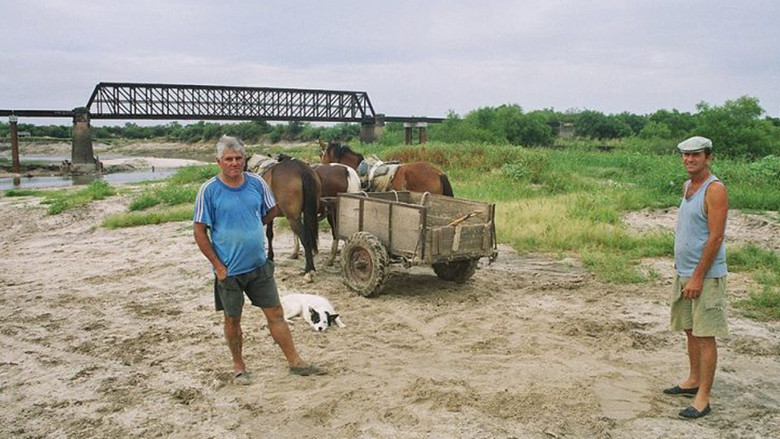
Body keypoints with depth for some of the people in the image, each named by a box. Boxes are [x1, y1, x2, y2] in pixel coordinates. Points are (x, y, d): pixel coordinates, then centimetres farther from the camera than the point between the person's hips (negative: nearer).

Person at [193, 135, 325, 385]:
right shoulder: (209, 190, -11)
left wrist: (249, 227, 6)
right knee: (233, 319, 13)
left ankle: (295, 362, 19)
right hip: (229, 269, -3)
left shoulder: (256, 183, -2)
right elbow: (200, 232, -10)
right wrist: (218, 266, -11)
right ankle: (238, 366, 32)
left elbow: (271, 212, 15)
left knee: (275, 313, 9)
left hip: (259, 264, 3)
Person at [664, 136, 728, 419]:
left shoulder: (715, 189, -14)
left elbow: (716, 237, -19)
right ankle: (693, 381, 31)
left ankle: (702, 398, 3)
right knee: (690, 330, 17)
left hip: (706, 275, -8)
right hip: (684, 272, 8)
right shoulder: (687, 186, 13)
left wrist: (697, 277, -19)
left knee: (705, 336, -3)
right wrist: (682, 270, 17)